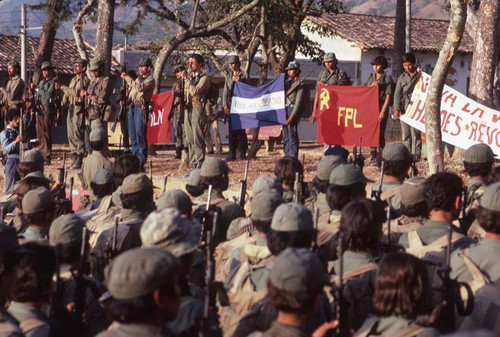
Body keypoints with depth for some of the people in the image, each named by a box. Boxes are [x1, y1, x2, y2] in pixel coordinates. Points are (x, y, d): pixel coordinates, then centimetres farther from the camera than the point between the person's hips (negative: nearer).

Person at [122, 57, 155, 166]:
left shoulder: (150, 79, -6)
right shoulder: (139, 78, 21)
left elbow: (140, 88, -22)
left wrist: (127, 78, -17)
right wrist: (126, 78, 8)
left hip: (141, 107, -8)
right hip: (133, 107, 9)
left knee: (140, 135, -8)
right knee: (133, 135, 10)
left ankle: (142, 160, -5)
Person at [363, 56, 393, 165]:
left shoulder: (387, 79, -1)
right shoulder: (370, 78, 15)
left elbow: (388, 96, -6)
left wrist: (383, 112, -13)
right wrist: (371, 86, -4)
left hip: (381, 109, -5)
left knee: (380, 134, -6)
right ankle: (373, 157, 10)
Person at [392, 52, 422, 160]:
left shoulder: (420, 75, 5)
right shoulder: (401, 78, 13)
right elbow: (397, 93, 5)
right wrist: (396, 109, -5)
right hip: (404, 108, 3)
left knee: (415, 132, -8)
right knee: (405, 134, 5)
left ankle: (415, 155, -7)